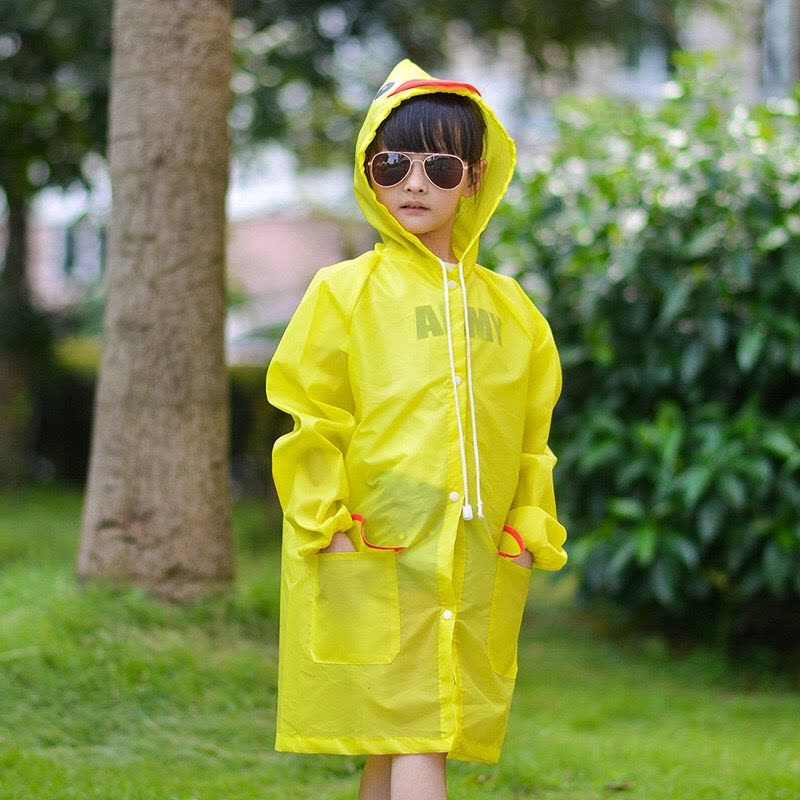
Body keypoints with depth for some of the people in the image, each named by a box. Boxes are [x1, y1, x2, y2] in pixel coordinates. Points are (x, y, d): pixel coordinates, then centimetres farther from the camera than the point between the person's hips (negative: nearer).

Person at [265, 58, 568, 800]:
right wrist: (328, 522, -9)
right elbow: (309, 417, -2)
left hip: (475, 564, 4)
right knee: (413, 735, -11)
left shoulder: (509, 308, 13)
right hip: (376, 553, -4)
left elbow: (531, 435, 17)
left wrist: (529, 527, 9)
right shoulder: (345, 292, 0)